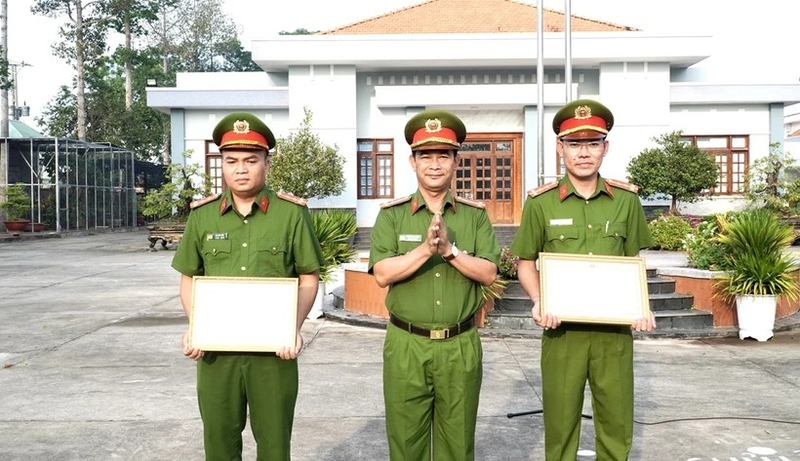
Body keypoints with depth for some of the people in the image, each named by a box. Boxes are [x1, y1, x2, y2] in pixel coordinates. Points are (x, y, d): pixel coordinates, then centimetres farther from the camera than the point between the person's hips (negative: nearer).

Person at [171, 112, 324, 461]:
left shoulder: (292, 213, -2)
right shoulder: (202, 215, 4)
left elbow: (309, 277, 1)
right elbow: (189, 278, 10)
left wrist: (294, 328, -12)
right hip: (215, 350, 2)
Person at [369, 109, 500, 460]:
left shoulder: (475, 214, 4)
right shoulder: (392, 214, 1)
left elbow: (488, 273, -4)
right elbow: (382, 274, -10)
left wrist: (450, 250, -18)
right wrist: (426, 248, -21)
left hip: (461, 346, 1)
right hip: (406, 345, -1)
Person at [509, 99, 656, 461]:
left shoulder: (626, 199, 3)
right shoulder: (540, 203, -3)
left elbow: (633, 263, 12)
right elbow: (526, 263, 5)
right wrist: (538, 303, -13)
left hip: (615, 329, 2)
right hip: (562, 330, -2)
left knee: (617, 425, 10)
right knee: (560, 422, 8)